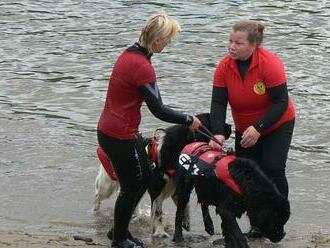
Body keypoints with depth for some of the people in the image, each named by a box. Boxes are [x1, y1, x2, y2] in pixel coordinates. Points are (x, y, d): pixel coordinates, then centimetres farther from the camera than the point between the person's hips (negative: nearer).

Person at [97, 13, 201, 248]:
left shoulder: (129, 54, 6)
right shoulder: (142, 66, -23)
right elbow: (158, 110, -20)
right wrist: (188, 120, -7)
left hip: (109, 129, 9)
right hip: (121, 137, -9)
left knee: (143, 178, 19)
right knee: (132, 187, 6)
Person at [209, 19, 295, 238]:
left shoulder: (270, 64, -27)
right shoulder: (225, 66, -15)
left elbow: (281, 102, -25)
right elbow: (218, 103, -16)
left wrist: (258, 128, -31)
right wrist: (218, 133, -30)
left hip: (277, 125, -5)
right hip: (245, 129, 5)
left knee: (273, 170, -16)